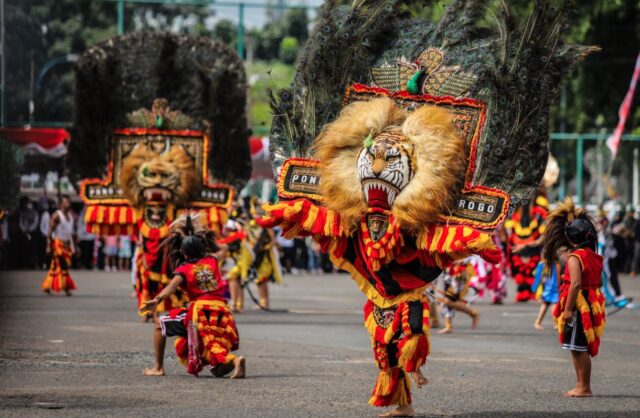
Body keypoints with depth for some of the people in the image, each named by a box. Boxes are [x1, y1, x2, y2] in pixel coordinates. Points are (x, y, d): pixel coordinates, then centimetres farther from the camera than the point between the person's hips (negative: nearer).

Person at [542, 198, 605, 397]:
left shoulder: (575, 257, -15)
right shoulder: (593, 257, 12)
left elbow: (576, 283, -24)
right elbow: (599, 282, 18)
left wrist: (568, 309, -23)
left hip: (578, 307, -9)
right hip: (591, 304, 9)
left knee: (579, 348, -5)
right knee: (579, 349, 15)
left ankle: (584, 387, -3)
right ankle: (581, 385, 19)